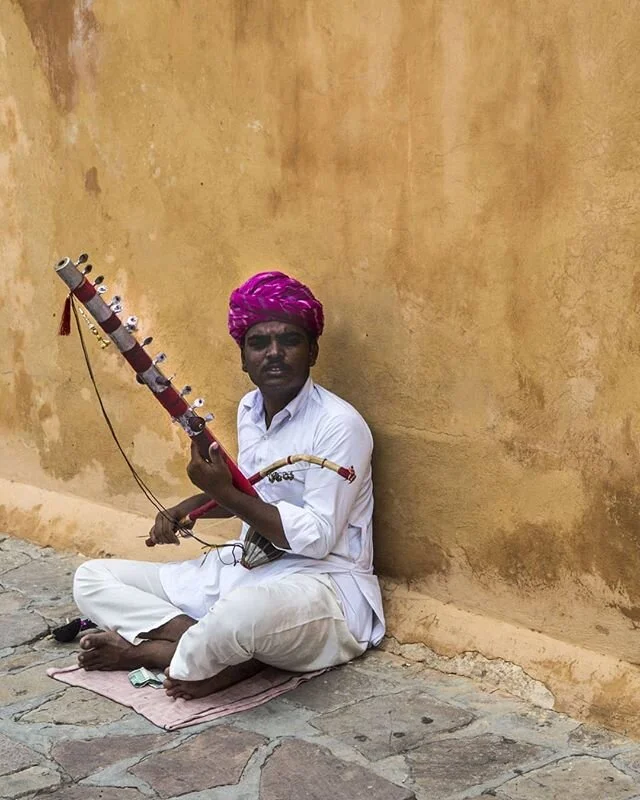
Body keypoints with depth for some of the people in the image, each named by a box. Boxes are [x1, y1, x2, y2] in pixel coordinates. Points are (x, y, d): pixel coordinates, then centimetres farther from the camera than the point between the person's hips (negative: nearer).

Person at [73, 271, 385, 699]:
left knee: (247, 610, -45)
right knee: (92, 578, 2)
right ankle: (218, 651, -18)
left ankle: (150, 649, -12)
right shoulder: (249, 409, 9)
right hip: (242, 568, 9)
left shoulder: (339, 424, -15)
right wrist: (186, 509, 11)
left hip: (321, 582, -8)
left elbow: (316, 539, -20)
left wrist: (225, 493, -22)